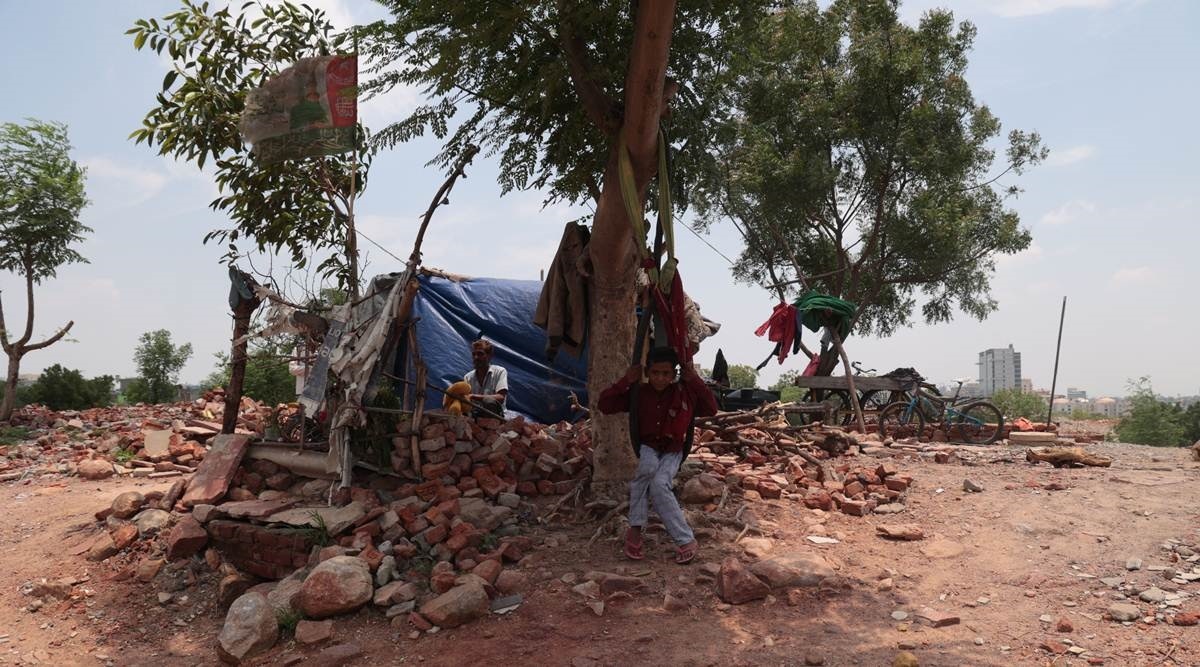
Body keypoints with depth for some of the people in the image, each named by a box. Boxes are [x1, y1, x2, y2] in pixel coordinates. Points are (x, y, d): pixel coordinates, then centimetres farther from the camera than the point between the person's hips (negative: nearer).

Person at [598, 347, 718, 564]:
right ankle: (635, 528, -29)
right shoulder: (638, 393, -7)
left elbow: (711, 409, -8)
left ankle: (686, 540, -23)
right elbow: (604, 405, -9)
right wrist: (626, 381, -18)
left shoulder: (684, 392, -6)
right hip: (647, 448, 1)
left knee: (659, 485, -32)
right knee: (648, 466, -37)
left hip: (672, 452, -1)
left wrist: (695, 380, -15)